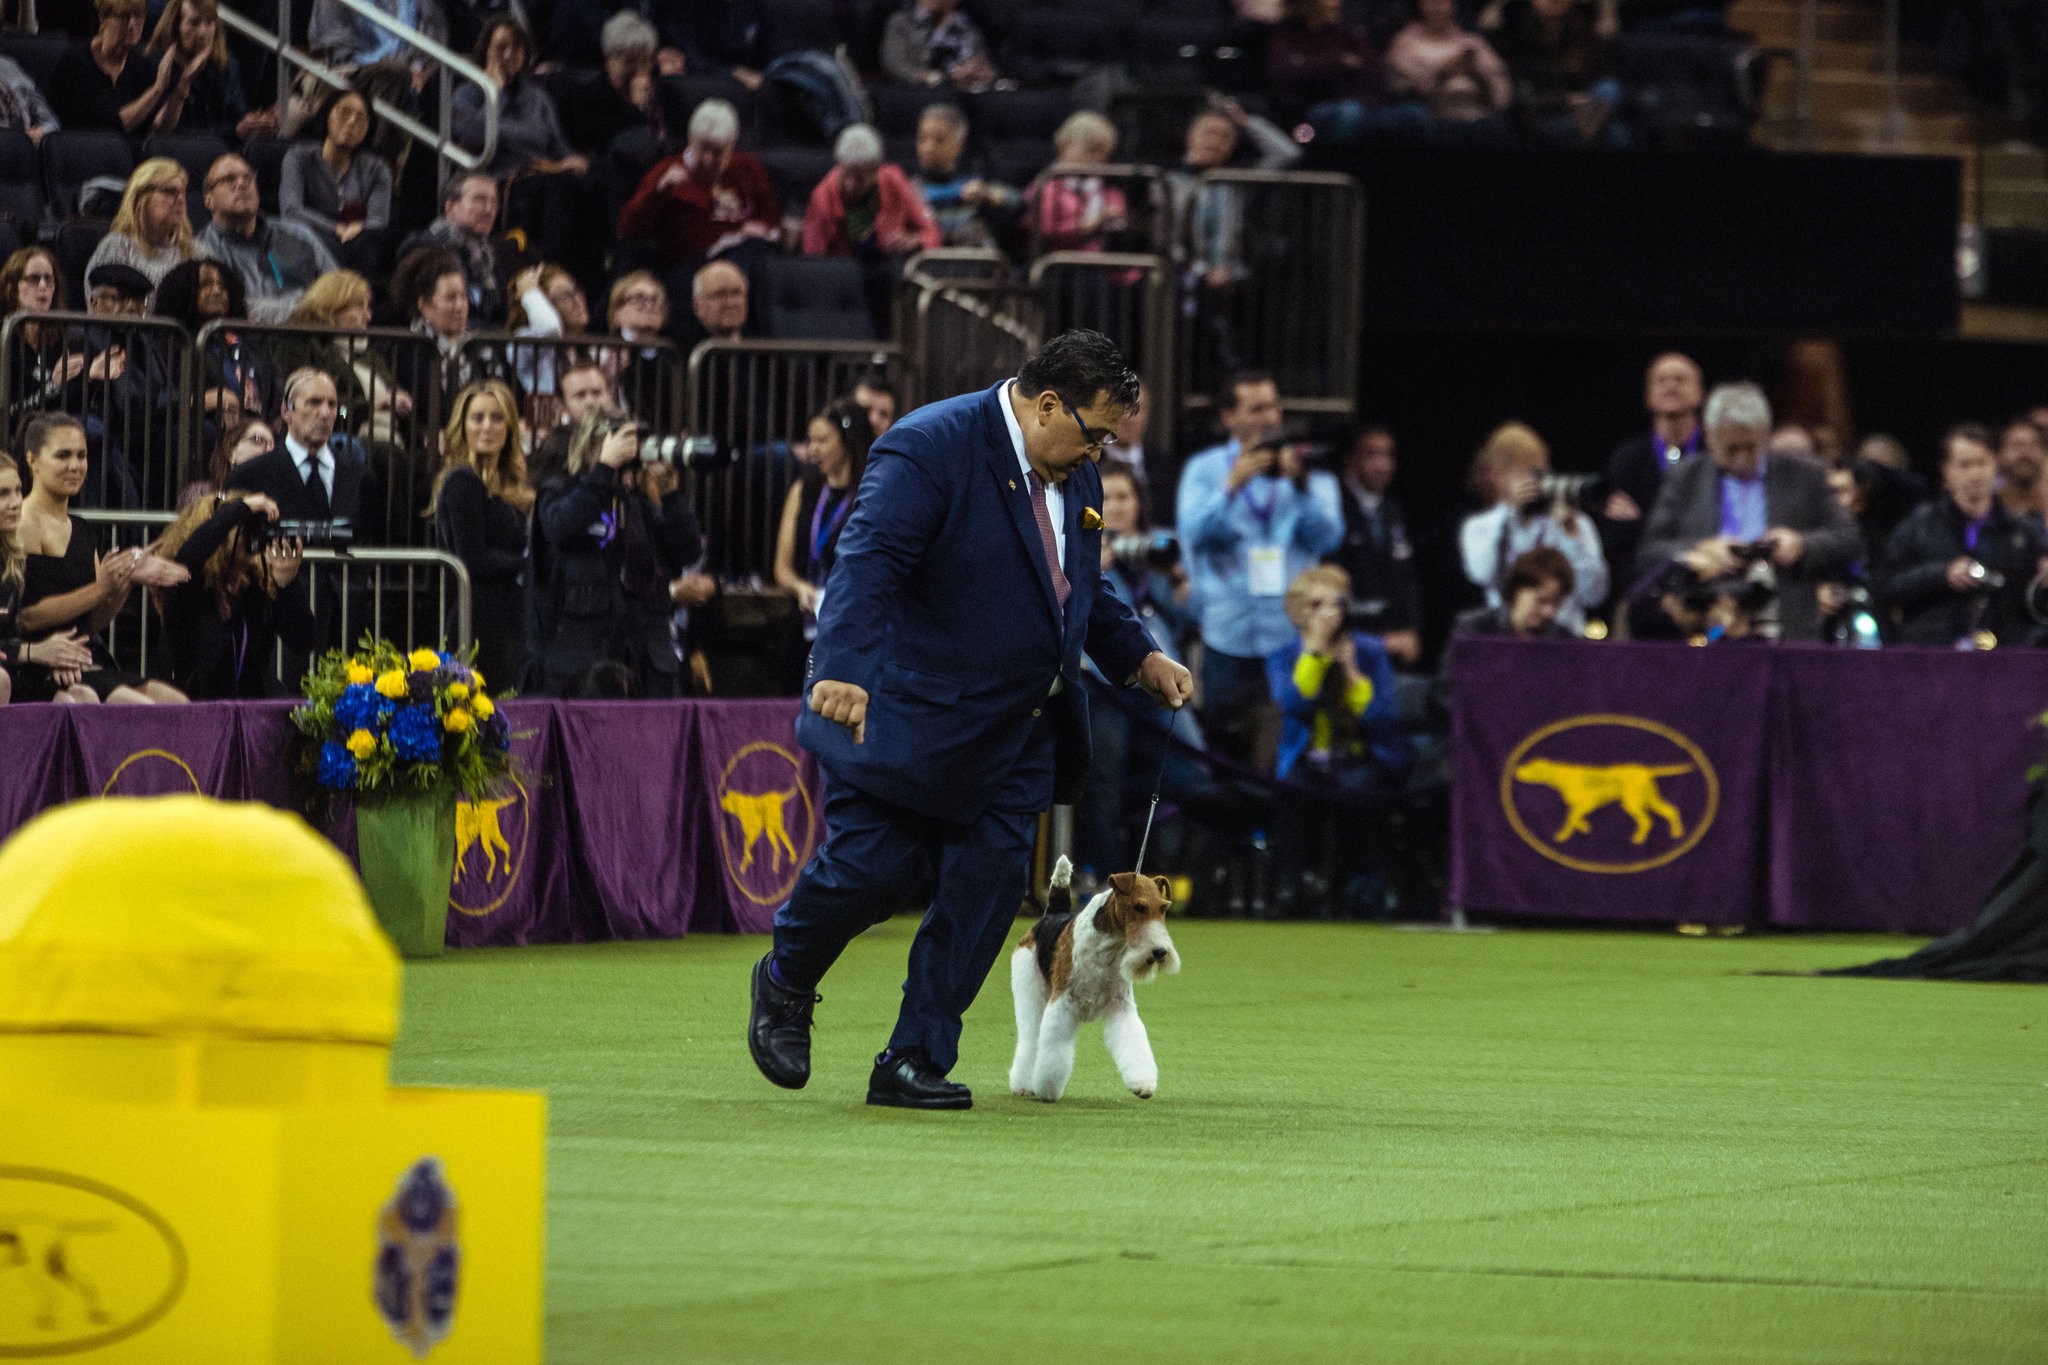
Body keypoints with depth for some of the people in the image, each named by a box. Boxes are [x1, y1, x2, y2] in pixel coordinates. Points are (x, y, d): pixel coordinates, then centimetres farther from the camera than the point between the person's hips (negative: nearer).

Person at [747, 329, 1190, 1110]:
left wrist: (1139, 657, 14)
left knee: (987, 885, -2)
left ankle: (915, 1062, 5)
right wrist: (843, 669, -41)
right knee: (871, 867, -7)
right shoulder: (929, 449, -17)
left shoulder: (1074, 474, 10)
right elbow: (868, 561, -28)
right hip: (906, 720, -7)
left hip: (1016, 732, 7)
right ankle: (785, 985, 24)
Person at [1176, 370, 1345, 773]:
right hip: (1227, 634, 0)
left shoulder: (1306, 467, 9)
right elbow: (1194, 533, -6)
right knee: (1224, 747, 2)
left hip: (1291, 632, 0)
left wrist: (1301, 484, -16)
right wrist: (1232, 486, -18)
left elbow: (1327, 537, -2)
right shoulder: (1205, 468, 9)